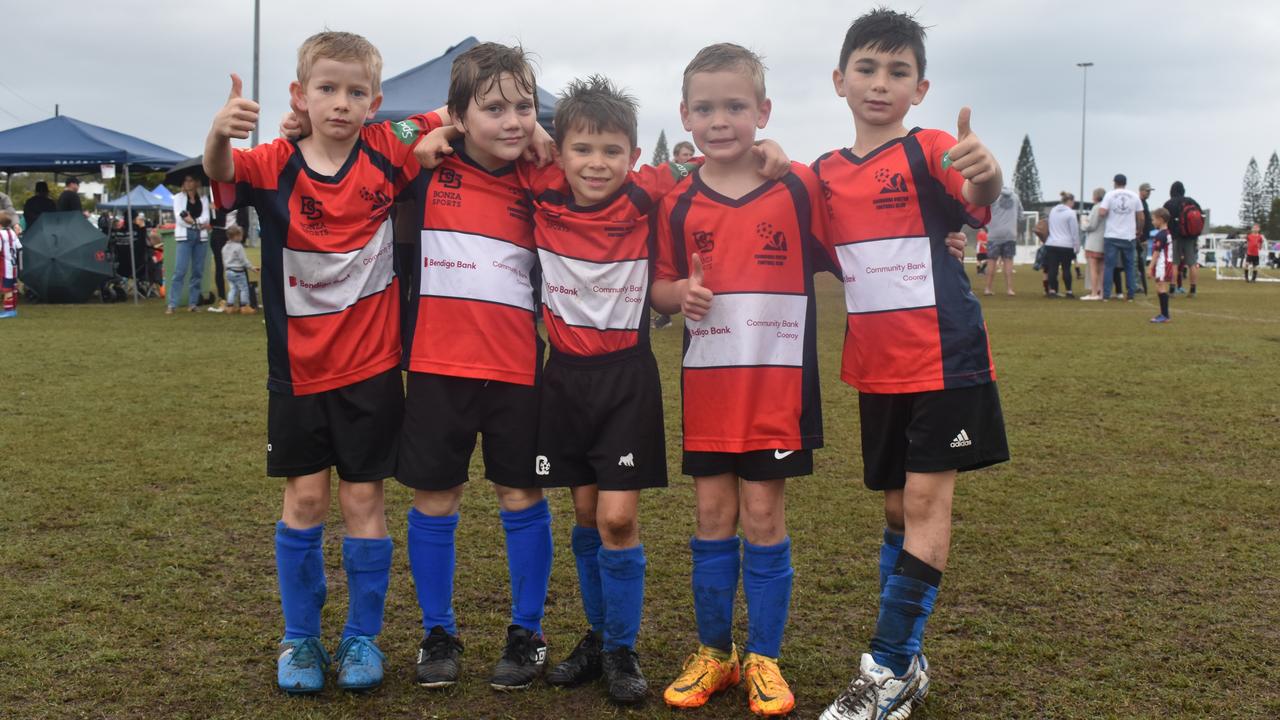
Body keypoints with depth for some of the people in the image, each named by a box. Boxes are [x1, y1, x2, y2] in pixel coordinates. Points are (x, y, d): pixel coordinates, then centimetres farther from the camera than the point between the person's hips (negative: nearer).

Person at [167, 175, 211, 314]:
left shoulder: (203, 199, 14)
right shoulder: (178, 198, 9)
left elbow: (206, 217, 2)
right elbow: (179, 218, -3)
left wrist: (192, 220, -14)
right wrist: (199, 223, -9)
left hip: (201, 236, 3)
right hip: (184, 236, -3)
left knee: (198, 271, 2)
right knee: (180, 270, -11)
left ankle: (193, 303, 9)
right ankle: (171, 304, -11)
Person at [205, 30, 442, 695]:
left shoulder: (388, 151, -3)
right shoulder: (276, 165, -6)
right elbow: (221, 171, -27)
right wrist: (220, 132, -47)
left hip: (370, 365, 0)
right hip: (298, 367, 1)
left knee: (362, 499, 6)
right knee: (303, 498, 8)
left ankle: (362, 636, 21)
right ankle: (300, 638, 23)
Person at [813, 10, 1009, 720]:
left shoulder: (930, 150, -9)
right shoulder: (824, 173, 6)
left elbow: (980, 199, -28)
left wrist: (986, 176, -52)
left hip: (943, 357, -5)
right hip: (875, 366, 5)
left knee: (925, 503, -5)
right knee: (899, 507, 12)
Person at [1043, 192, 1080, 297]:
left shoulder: (1052, 211, 12)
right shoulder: (1071, 213, -7)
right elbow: (1075, 232, -6)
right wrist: (1077, 246, 0)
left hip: (1051, 244, 4)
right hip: (1066, 245, -4)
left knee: (1052, 268, 2)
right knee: (1066, 268, 2)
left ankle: (1052, 290, -1)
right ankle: (1068, 291, 6)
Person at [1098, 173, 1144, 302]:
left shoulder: (1110, 195, -3)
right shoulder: (1134, 196, 5)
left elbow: (1101, 213, -15)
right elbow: (1141, 218, 6)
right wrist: (1138, 230, 22)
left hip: (1111, 236, -2)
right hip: (1128, 237, 2)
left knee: (1109, 266, 1)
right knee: (1129, 267, 10)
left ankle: (1106, 295, -4)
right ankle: (1130, 295, 10)